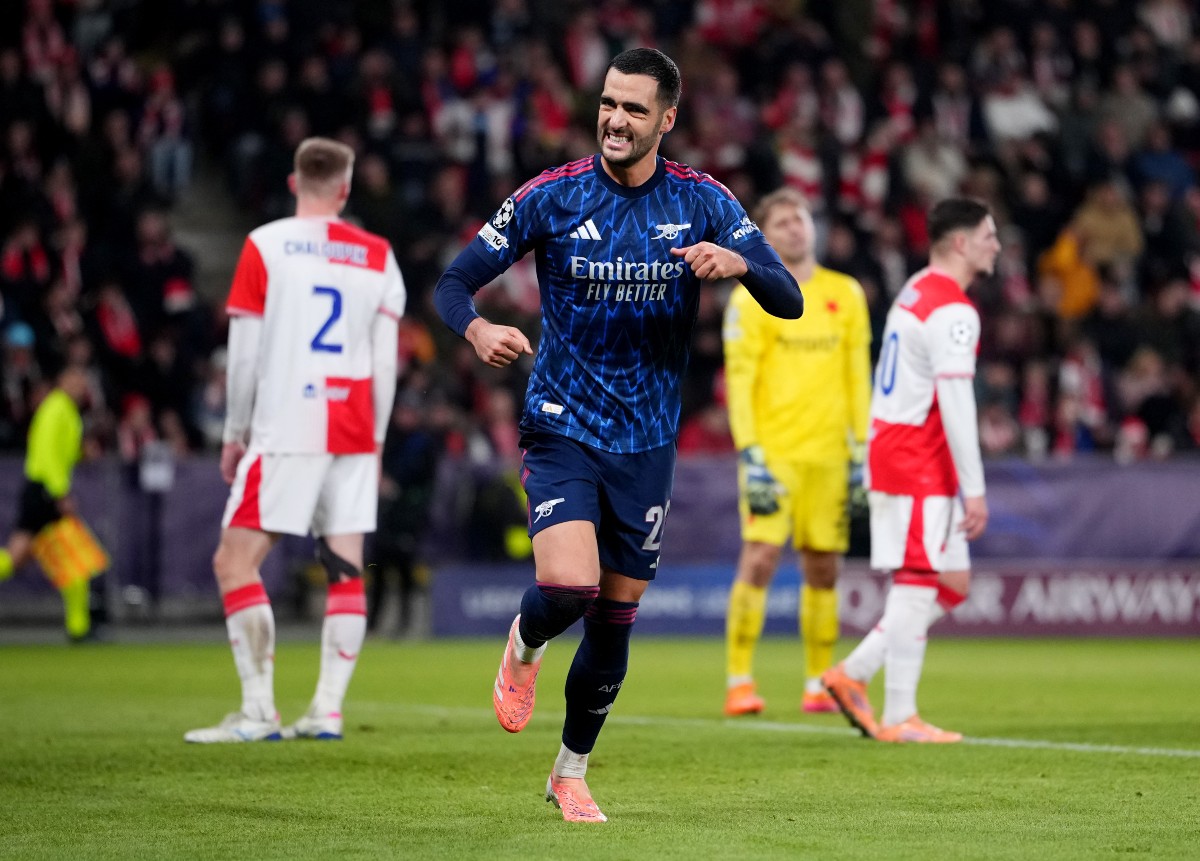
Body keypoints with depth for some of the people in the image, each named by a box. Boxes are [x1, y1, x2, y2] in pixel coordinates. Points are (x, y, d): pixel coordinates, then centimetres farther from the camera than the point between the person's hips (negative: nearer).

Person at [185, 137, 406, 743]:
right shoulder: (378, 256, 10)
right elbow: (386, 361, 8)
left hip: (286, 431, -4)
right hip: (354, 432, 4)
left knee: (235, 562, 0)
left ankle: (258, 710, -7)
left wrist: (234, 433, 8)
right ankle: (328, 710, 1)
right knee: (347, 570, 7)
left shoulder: (265, 245, 1)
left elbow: (245, 353, -1)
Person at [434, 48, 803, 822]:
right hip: (562, 431, -2)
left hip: (648, 443, 2)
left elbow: (789, 301, -7)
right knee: (568, 587, -24)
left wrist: (739, 263, -29)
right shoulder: (551, 197, -7)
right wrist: (478, 330, -27)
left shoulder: (701, 202, -3)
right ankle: (525, 648, 14)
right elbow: (454, 284, -4)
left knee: (615, 621, 8)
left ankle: (571, 773, 29)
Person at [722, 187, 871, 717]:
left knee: (824, 567, 4)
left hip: (829, 451, 4)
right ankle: (738, 682, -8)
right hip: (773, 449, -4)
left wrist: (861, 448, 7)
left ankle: (819, 683, 11)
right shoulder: (751, 298, 0)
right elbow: (739, 378, -4)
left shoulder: (845, 294, 11)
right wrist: (749, 452, -13)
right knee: (759, 558, -12)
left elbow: (858, 375, 13)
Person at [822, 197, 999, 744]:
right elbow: (955, 402, -20)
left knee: (952, 585, 12)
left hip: (890, 451, 10)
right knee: (919, 584, -6)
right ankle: (899, 718, -4)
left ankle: (852, 676, 13)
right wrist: (974, 489, -20)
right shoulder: (953, 310, -14)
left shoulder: (915, 293, 17)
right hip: (919, 466, -10)